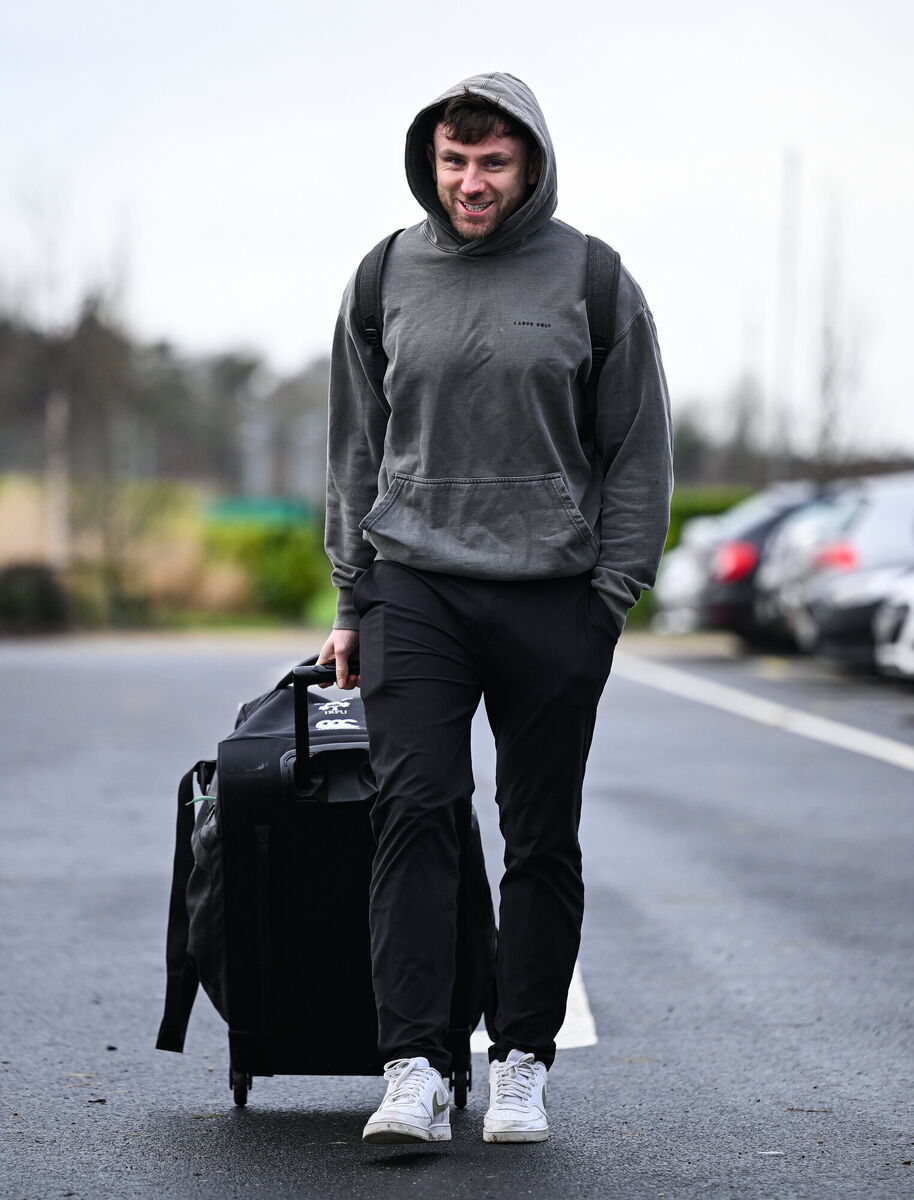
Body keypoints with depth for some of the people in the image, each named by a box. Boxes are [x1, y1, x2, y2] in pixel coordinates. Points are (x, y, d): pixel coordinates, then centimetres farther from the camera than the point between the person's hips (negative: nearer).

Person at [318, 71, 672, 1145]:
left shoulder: (593, 281, 1)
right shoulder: (386, 279, 7)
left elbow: (638, 452, 5)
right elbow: (355, 450, 14)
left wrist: (612, 592, -3)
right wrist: (352, 600, 9)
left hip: (553, 600, -1)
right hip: (414, 588, 1)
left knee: (542, 838, 4)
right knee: (414, 812, -11)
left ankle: (523, 1059, 15)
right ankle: (412, 1066, -13)